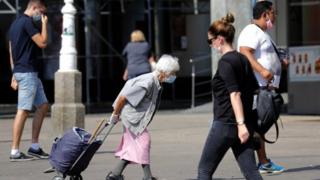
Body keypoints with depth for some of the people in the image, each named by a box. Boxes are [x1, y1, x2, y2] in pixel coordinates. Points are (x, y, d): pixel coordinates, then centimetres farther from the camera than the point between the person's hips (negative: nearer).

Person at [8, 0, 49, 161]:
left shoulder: (15, 23, 18)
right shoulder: (27, 22, -12)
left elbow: (11, 52, 19)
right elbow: (42, 43, -16)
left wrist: (14, 74, 20)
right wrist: (44, 24, -3)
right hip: (27, 72, -11)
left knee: (43, 106, 13)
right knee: (23, 111, -9)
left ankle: (34, 147, 13)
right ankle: (15, 152, -9)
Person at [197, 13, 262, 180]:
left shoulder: (225, 62, -12)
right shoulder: (243, 60, 12)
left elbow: (235, 94, -20)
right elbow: (254, 90, 18)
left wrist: (241, 124, -24)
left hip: (225, 124, -8)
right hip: (244, 124, 8)